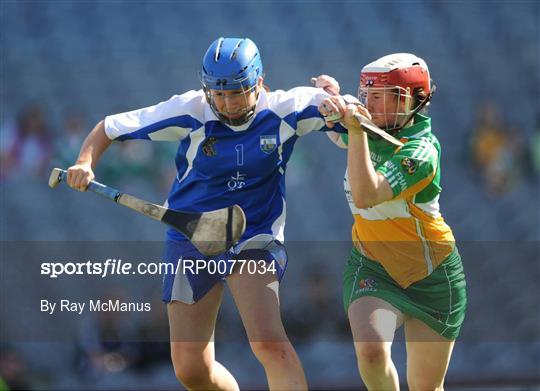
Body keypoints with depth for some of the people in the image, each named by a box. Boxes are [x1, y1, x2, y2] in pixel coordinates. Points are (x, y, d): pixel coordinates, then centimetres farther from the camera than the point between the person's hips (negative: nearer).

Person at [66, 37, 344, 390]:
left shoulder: (285, 111, -10)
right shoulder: (190, 112, -11)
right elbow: (110, 127, -4)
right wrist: (86, 162, -22)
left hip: (255, 238, -1)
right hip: (191, 238, 2)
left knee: (270, 343, -25)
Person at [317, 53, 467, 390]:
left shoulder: (420, 152, -22)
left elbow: (365, 196, -35)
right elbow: (336, 132, 23)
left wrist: (357, 132, -36)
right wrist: (335, 102, 1)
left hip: (431, 275, -4)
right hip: (371, 267, 4)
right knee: (371, 350, -26)